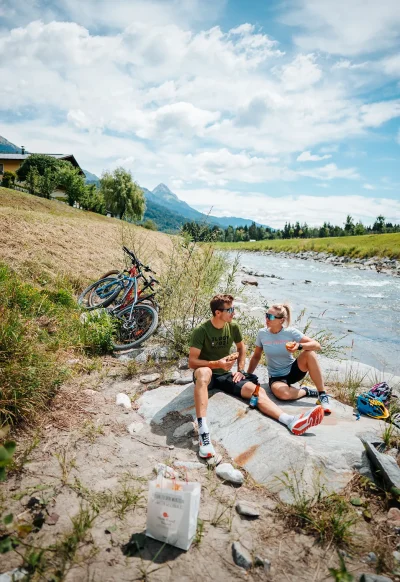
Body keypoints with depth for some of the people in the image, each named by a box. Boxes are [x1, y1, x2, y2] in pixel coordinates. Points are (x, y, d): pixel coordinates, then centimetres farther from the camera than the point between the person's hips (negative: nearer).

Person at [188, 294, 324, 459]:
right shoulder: (201, 331, -17)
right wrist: (217, 363, -29)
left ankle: (291, 422, -34)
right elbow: (192, 362, -17)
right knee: (204, 372, -43)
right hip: (206, 374, -5)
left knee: (257, 390, -20)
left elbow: (241, 347, 17)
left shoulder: (233, 327, -1)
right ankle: (203, 433, -51)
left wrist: (240, 370, 5)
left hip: (225, 375, 5)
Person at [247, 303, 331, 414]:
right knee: (283, 394, -37)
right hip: (276, 377, 0)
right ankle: (306, 391, -3)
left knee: (309, 353, -30)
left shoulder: (291, 332, -11)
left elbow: (317, 345, -18)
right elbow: (256, 357, 6)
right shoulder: (262, 333, -6)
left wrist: (299, 346, -35)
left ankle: (322, 395, -17)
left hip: (293, 371, 1)